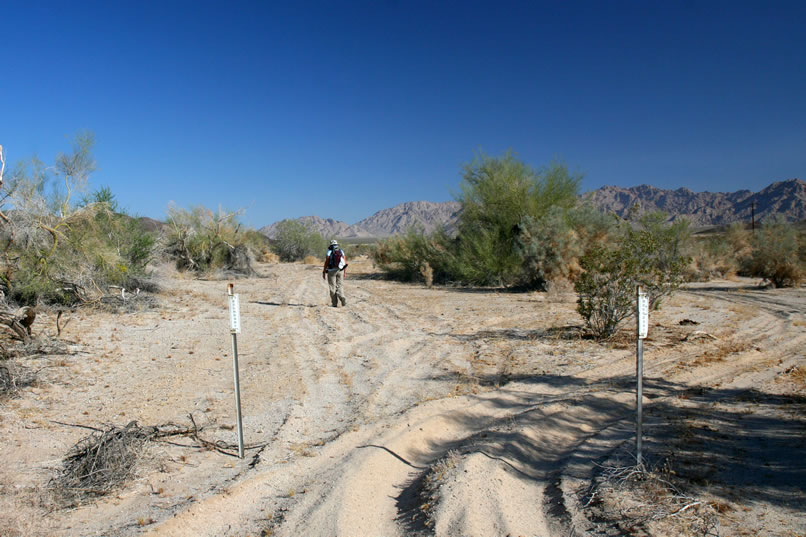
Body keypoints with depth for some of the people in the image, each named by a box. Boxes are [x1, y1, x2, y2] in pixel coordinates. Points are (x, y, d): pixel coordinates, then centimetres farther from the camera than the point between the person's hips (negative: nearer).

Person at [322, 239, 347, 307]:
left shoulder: (329, 252, -6)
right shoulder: (342, 252, 4)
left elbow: (326, 263, -7)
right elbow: (345, 263, 4)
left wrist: (323, 273, 1)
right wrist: (344, 272, 12)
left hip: (331, 271, -3)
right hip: (340, 271, 3)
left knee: (332, 287, 5)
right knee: (340, 286, 7)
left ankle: (335, 303, 5)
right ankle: (343, 299, -17)